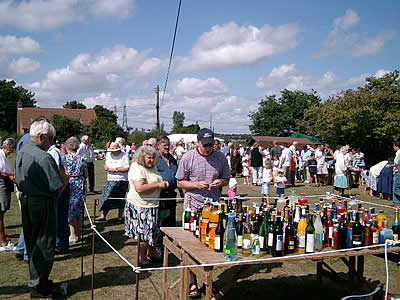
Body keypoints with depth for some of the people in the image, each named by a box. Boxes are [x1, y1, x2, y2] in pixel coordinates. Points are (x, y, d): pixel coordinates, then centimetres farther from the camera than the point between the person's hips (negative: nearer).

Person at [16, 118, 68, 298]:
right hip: (43, 205, -9)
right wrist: (65, 177, -2)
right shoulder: (44, 157, -21)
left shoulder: (21, 153, 7)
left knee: (32, 244, 18)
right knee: (44, 245, 4)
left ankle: (36, 281, 32)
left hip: (26, 202, 9)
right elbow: (58, 188, -20)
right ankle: (38, 287, 13)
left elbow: (19, 182, 16)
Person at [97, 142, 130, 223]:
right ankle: (103, 216, 12)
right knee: (106, 198, 3)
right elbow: (106, 164, 23)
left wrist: (116, 169, -18)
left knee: (121, 200, 5)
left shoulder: (124, 156, -9)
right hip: (110, 180, 5)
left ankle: (120, 217, 16)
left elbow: (127, 168, -14)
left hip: (121, 181, -5)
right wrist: (105, 167, 0)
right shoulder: (108, 155, 10)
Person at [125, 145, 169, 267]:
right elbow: (139, 188, -27)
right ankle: (142, 260, 12)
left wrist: (162, 184, 10)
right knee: (144, 234, -1)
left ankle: (151, 254, 33)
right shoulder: (137, 168, -17)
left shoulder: (152, 167, 13)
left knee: (154, 232, 16)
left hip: (152, 205, 9)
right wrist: (158, 185, -22)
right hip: (140, 207, -9)